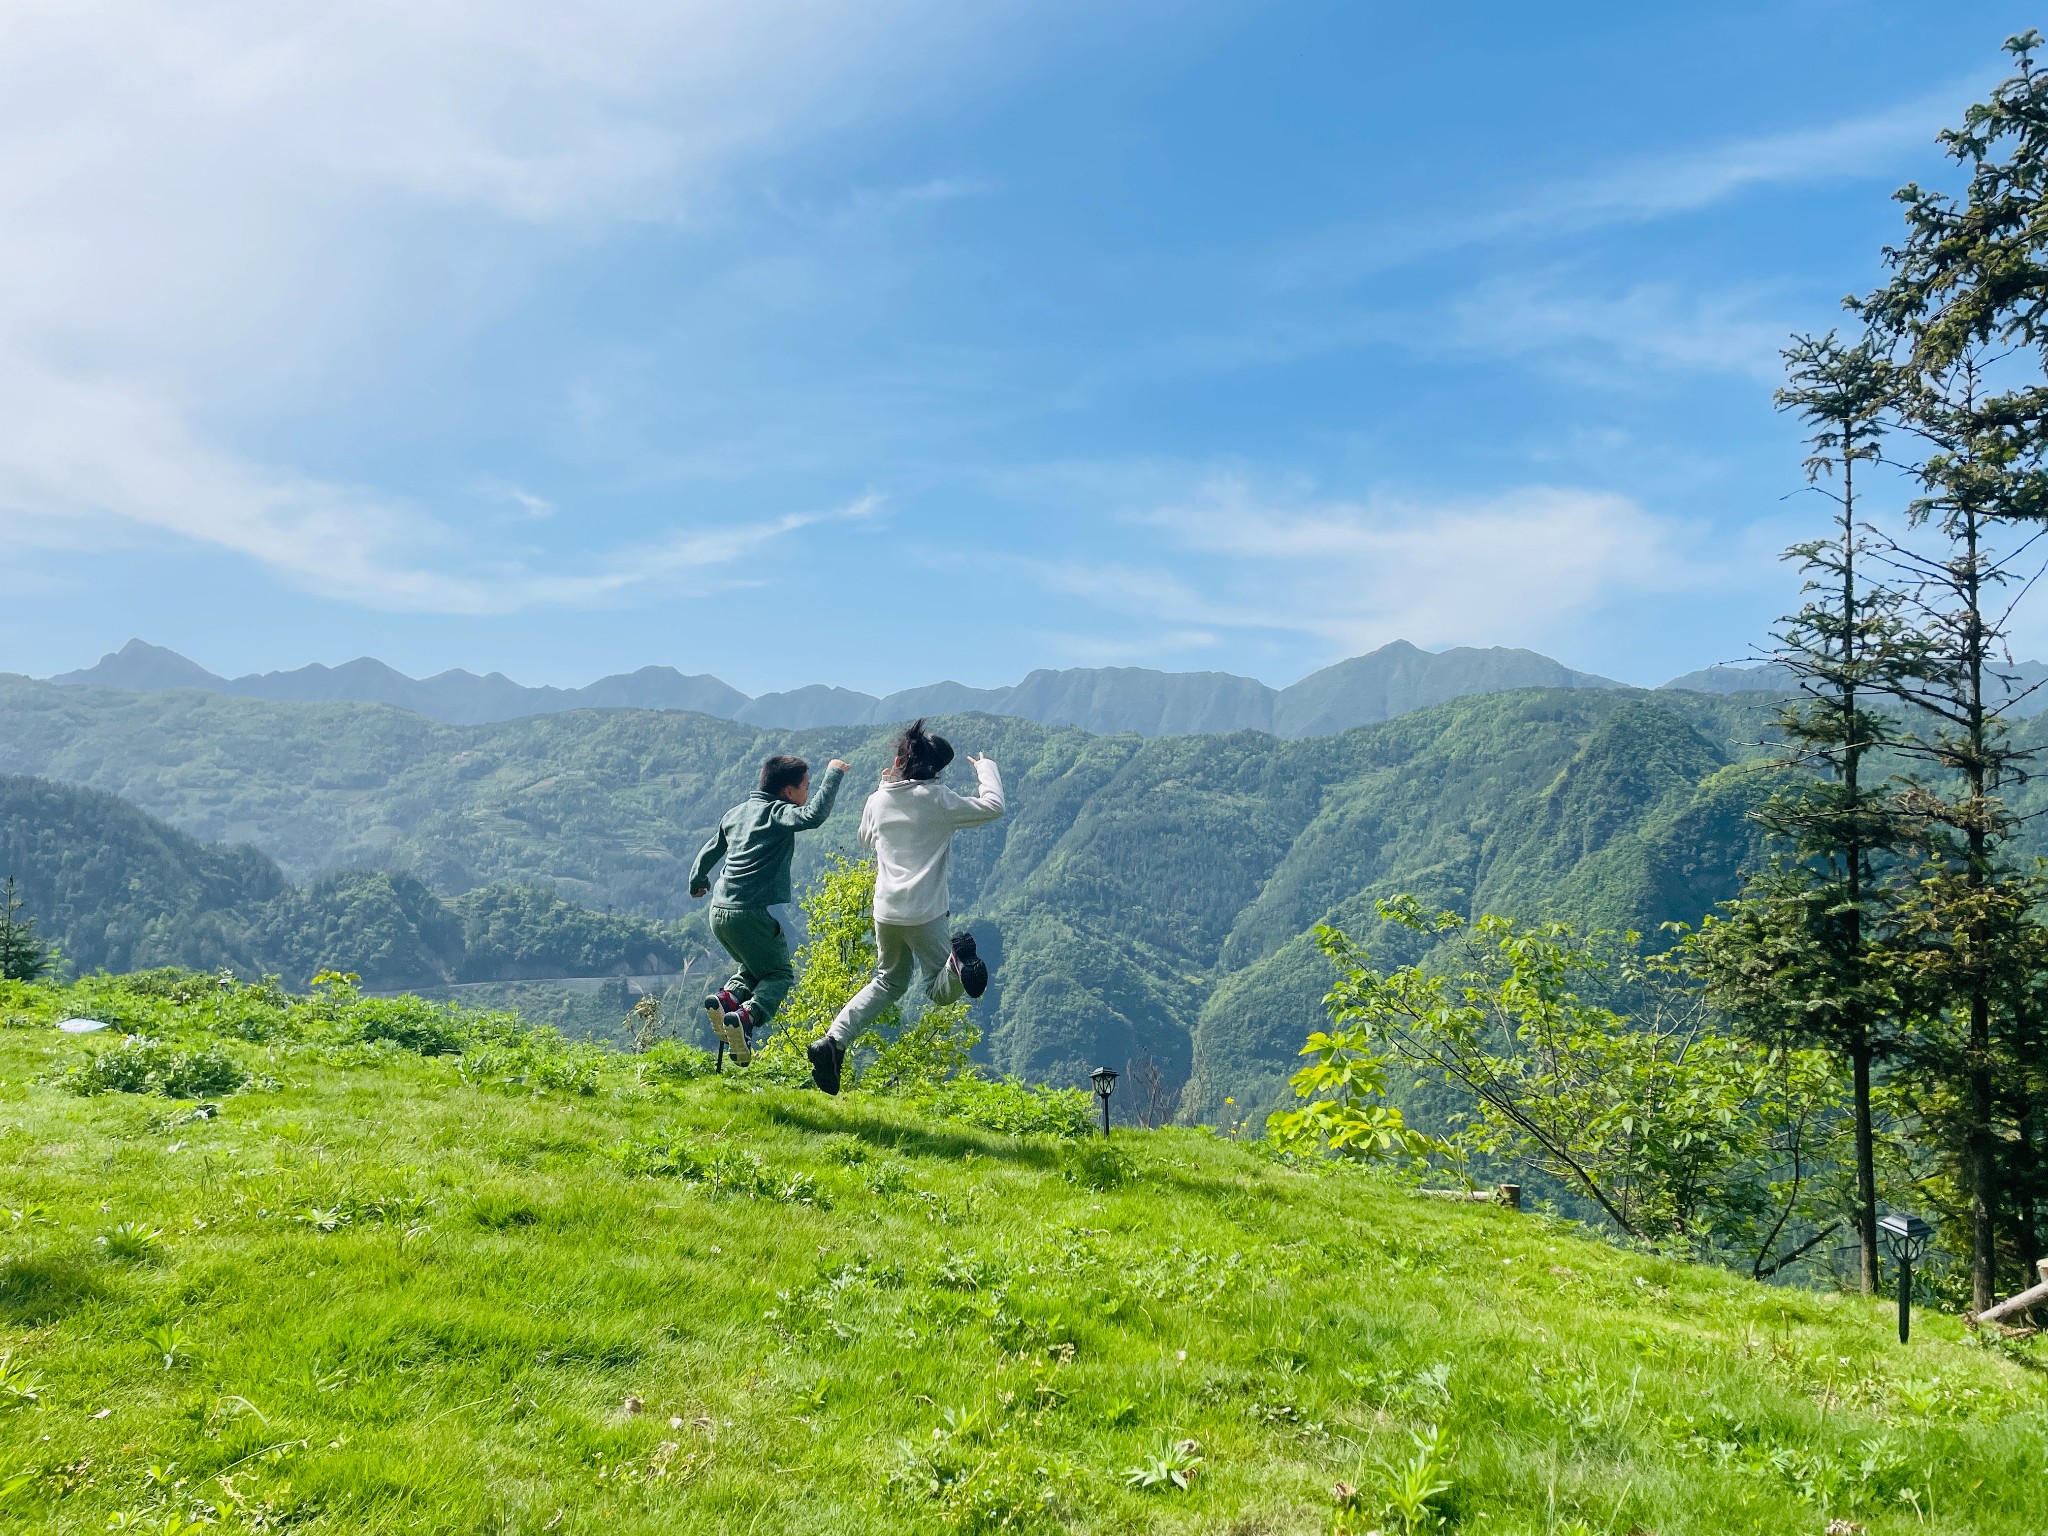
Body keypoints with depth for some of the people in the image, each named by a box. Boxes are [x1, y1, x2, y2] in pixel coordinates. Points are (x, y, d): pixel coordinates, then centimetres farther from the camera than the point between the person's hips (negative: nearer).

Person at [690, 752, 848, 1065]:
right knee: (779, 974, 7)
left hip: (719, 912, 8)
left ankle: (726, 998, -4)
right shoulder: (777, 813, -7)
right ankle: (746, 1017, -19)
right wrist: (833, 774, -15)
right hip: (750, 913, -7)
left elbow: (708, 852, 26)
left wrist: (697, 882, 45)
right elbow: (814, 815, -27)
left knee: (754, 967, 25)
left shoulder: (736, 812, 16)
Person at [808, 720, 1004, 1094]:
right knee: (941, 992, 6)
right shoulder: (937, 800, -9)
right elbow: (992, 807, -5)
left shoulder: (876, 801, 5)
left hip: (886, 910, 4)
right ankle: (958, 960, -30)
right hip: (925, 912, -4)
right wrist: (985, 767, 11)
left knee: (888, 983, 23)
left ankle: (833, 1041, 8)